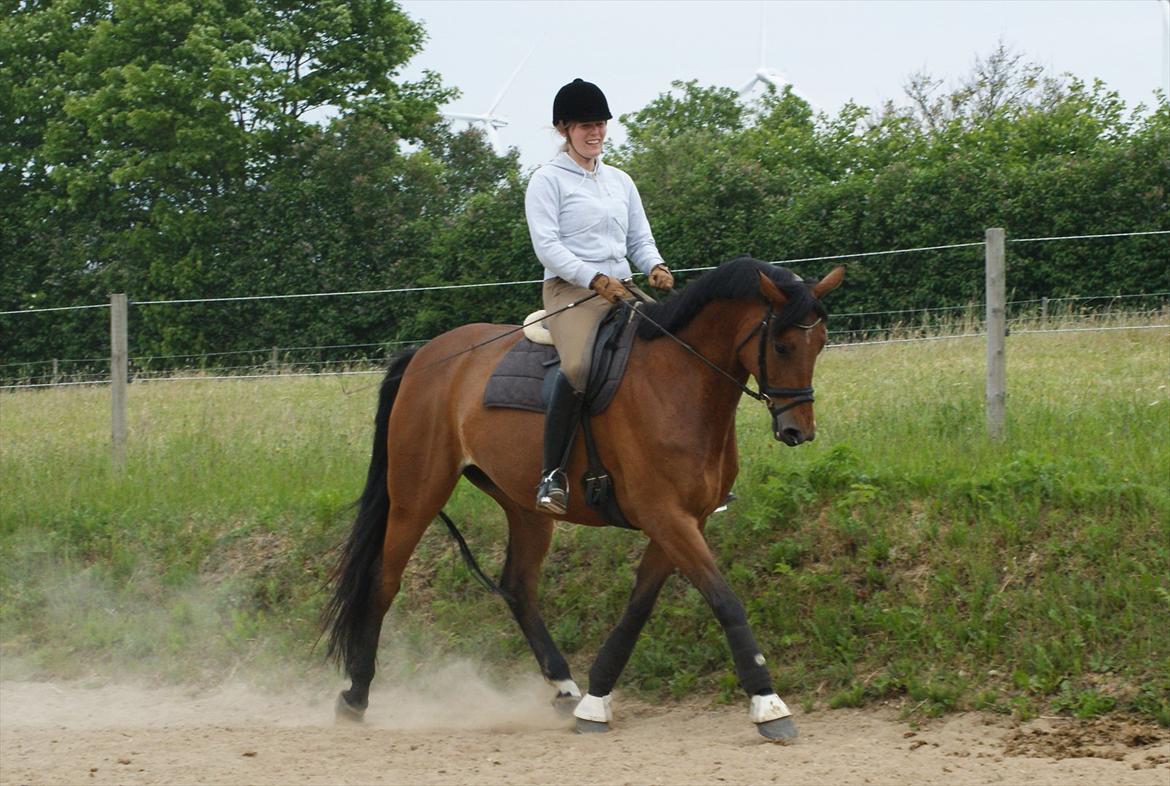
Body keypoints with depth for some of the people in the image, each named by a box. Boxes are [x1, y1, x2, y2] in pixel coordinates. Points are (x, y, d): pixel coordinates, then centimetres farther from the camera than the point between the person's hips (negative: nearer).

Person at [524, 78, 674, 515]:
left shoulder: (620, 181, 21)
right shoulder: (548, 181, 2)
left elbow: (640, 239, 19)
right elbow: (547, 245, -9)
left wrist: (655, 267, -5)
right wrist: (595, 279, -21)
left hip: (624, 290, 7)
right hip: (571, 290, -7)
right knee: (578, 366, -35)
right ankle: (551, 474, -32)